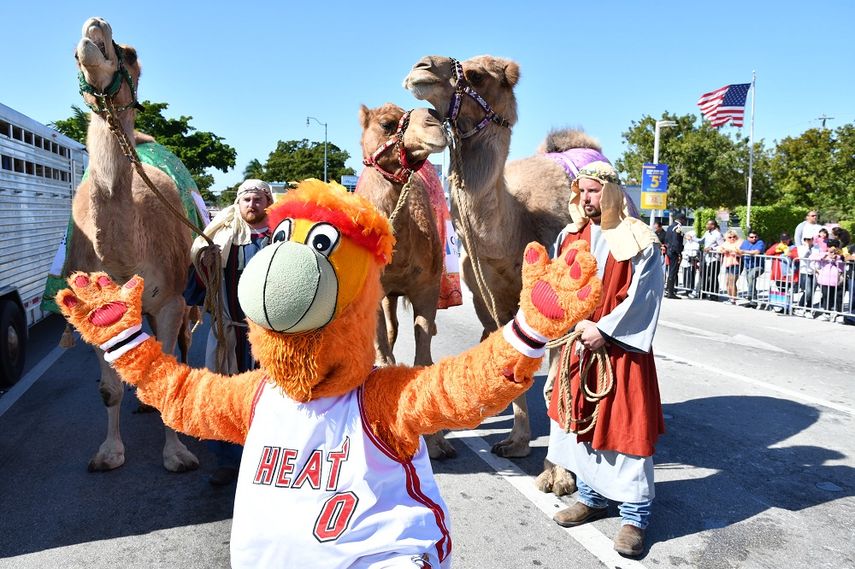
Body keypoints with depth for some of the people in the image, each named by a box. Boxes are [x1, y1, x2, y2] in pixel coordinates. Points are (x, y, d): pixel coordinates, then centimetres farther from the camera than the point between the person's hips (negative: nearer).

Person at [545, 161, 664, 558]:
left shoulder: (638, 240, -8)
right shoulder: (570, 236, 7)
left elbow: (642, 296, -12)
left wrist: (604, 330, -15)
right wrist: (578, 325, -8)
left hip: (619, 347, -5)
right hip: (578, 343, 6)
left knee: (623, 425, 0)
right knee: (581, 417, 13)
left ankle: (634, 514, 15)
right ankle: (591, 497, 31)